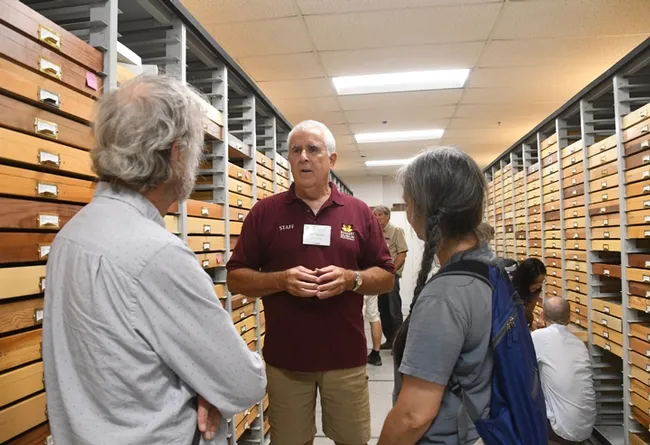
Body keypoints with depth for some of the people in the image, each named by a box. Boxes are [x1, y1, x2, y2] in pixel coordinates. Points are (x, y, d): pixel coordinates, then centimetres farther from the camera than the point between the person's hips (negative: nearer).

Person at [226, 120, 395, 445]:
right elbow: (236, 278, 0)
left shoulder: (359, 212, 2)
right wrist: (281, 280, -16)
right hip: (285, 358, 0)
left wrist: (351, 279, -14)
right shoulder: (265, 212, 0)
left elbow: (386, 277, 5)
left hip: (346, 356, 1)